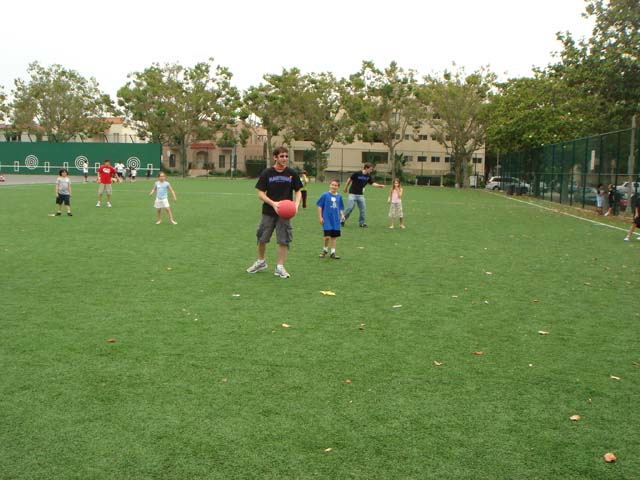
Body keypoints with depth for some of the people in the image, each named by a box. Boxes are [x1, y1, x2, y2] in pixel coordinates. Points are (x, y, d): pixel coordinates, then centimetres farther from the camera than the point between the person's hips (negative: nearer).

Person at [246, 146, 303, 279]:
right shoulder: (266, 173, -4)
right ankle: (261, 262, 31)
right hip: (268, 212, 0)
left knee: (284, 240, -2)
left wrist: (296, 204, -14)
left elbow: (298, 192, 6)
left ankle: (280, 267, 12)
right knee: (261, 238, 8)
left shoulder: (292, 173, -1)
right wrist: (273, 203, -21)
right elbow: (260, 193, -5)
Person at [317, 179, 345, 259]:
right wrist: (320, 217, -5)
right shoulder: (325, 195, -5)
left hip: (336, 220, 4)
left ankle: (333, 252, 18)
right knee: (327, 236, -10)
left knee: (334, 237, 8)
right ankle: (325, 250, 15)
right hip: (327, 219, -4)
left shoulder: (339, 196, 6)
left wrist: (342, 215, -2)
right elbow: (320, 206, -1)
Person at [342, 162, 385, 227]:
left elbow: (373, 183, -3)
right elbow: (350, 179, -4)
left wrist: (380, 185, -20)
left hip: (361, 195, 5)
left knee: (362, 208, 2)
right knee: (350, 208, -9)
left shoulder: (368, 176, 1)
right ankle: (343, 220, 5)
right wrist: (345, 188, 4)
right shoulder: (357, 174, -14)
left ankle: (361, 223, 14)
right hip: (353, 194, -5)